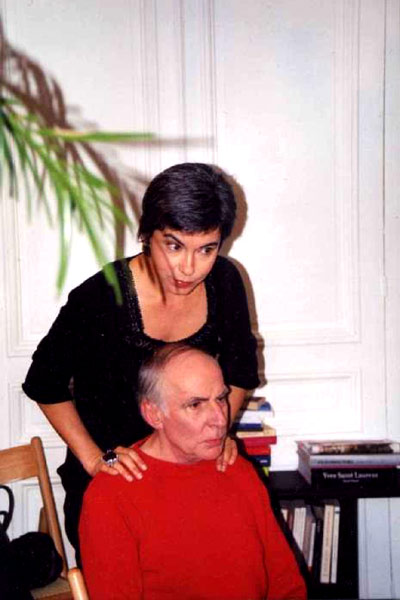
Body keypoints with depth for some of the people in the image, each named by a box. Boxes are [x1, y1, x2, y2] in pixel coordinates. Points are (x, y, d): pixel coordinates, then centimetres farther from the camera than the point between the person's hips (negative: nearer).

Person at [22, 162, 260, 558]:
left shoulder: (224, 281, -12)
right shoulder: (101, 298, -26)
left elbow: (240, 370, 6)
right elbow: (46, 384, -12)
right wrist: (93, 458, -15)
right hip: (106, 483, -3)